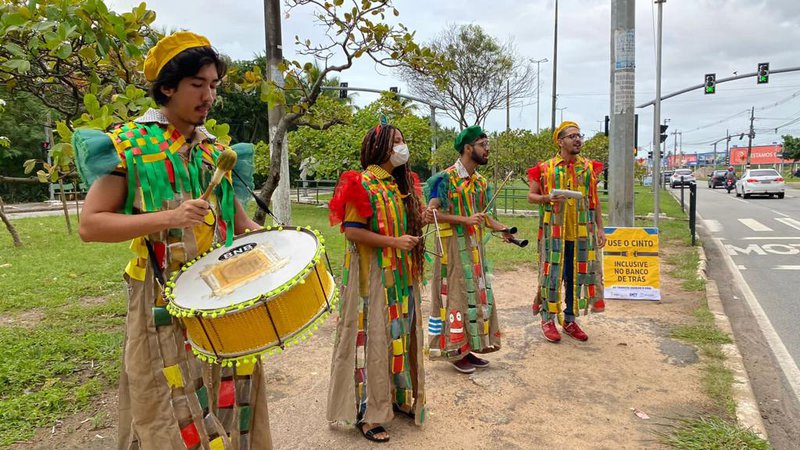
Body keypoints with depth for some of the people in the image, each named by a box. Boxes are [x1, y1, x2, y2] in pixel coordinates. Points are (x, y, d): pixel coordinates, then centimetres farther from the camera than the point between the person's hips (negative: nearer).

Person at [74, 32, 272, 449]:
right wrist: (166, 218, -22)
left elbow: (239, 220, 15)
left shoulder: (216, 150, 10)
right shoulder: (128, 144, -5)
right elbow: (89, 224, -10)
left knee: (233, 402, 12)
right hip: (165, 305, -4)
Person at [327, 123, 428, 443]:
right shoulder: (363, 183, -11)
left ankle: (399, 398, 30)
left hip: (401, 275, 8)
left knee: (400, 335, 14)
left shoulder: (402, 183, 13)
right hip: (373, 276, -8)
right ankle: (367, 413, 10)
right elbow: (351, 230, -17)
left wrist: (421, 219, 4)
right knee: (374, 338, -2)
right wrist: (395, 242, -21)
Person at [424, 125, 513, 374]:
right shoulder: (445, 178, -12)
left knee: (477, 295, 11)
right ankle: (455, 351, 11)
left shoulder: (480, 181, 11)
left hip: (475, 247, 8)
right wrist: (465, 220, -24)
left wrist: (501, 228, 0)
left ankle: (469, 348, 23)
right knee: (455, 296, -1)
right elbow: (432, 212, -17)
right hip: (453, 245, -8)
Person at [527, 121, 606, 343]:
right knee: (552, 274, -1)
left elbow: (594, 201, 12)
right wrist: (547, 198, -17)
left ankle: (570, 320, 22)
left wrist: (600, 228, 7)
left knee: (577, 276, 9)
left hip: (582, 233, 4)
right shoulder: (545, 168, -1)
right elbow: (531, 196, 3)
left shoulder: (589, 167, 8)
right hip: (554, 232, -3)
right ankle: (548, 319, 13)